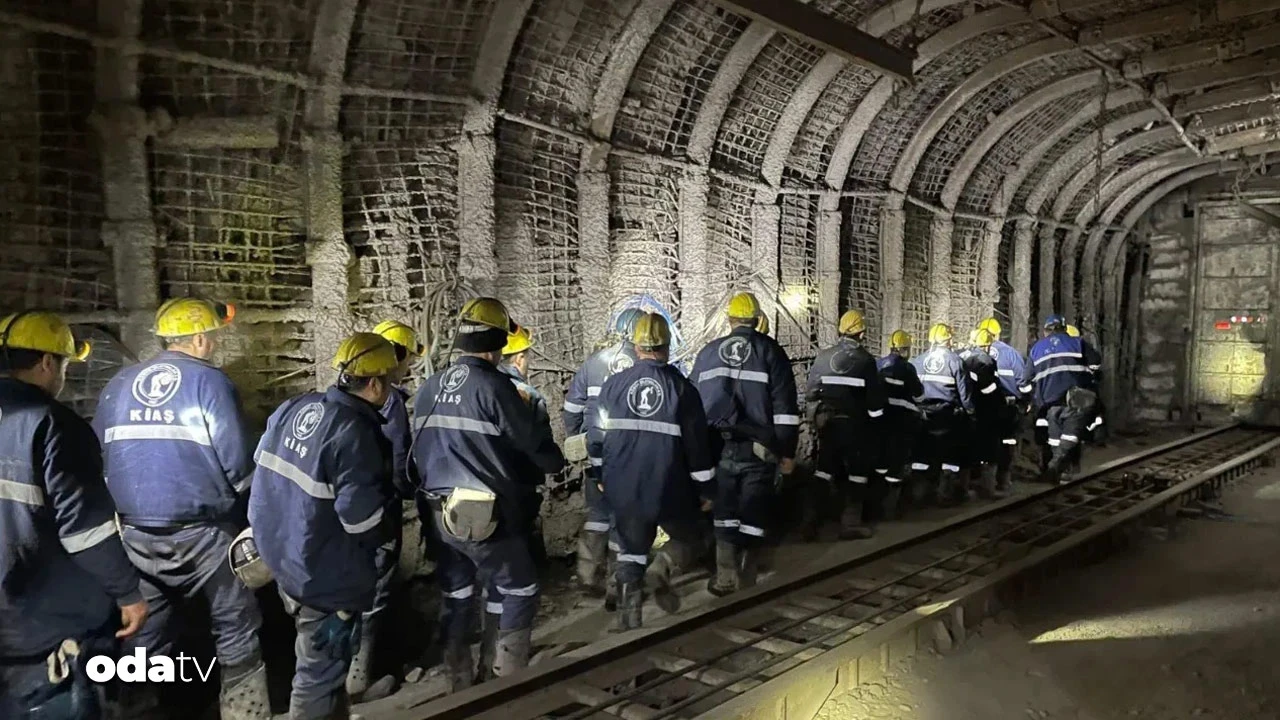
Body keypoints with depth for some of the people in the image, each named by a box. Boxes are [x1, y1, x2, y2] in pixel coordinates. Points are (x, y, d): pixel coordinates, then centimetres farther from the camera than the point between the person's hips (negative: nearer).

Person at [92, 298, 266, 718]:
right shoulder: (209, 381, -9)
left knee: (147, 630, 16)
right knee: (235, 626, 8)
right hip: (201, 530, -5)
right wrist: (242, 507, 4)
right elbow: (239, 462, -14)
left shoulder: (118, 385, 7)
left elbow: (99, 457, 10)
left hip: (135, 532, 5)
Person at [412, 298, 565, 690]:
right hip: (488, 515, -7)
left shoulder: (427, 389, 6)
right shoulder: (493, 387, -16)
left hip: (441, 514, 7)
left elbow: (420, 449, 13)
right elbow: (534, 441, -10)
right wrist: (555, 464, 10)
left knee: (455, 598, 18)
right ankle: (507, 681, 13)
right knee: (519, 592, 10)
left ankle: (460, 682, 29)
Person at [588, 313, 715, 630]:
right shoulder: (681, 388, -7)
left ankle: (627, 616, 17)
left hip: (624, 490, 3)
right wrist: (706, 489, 5)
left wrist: (602, 474, 21)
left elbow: (597, 437, 4)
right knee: (688, 537, 21)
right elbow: (698, 443, -5)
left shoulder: (614, 385, -1)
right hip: (672, 490, -2)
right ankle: (661, 568, -7)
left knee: (631, 549, 20)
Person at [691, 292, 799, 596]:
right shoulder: (770, 351, -1)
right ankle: (745, 579, 11)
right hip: (758, 450, -2)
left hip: (719, 448, 2)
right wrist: (787, 451, -1)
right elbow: (785, 407, -5)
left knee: (725, 512, 11)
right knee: (754, 513, 6)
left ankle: (726, 576, 9)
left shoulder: (707, 352, 9)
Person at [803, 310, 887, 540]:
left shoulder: (823, 356, 4)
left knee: (825, 469, 14)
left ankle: (812, 519, 14)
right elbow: (874, 398, -6)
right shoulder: (865, 360, -7)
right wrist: (877, 423, 5)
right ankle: (851, 522, 6)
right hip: (853, 423, -4)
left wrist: (815, 416, 18)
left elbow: (809, 391, 6)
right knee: (857, 471, 7)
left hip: (825, 420, 4)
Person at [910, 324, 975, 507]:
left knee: (923, 453, 11)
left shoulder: (917, 362, 2)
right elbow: (964, 391, -5)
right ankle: (948, 492, 8)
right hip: (948, 416, -3)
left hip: (923, 415, 3)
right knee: (950, 454, 6)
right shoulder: (954, 360, -7)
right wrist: (970, 411, 7)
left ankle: (921, 491, 16)